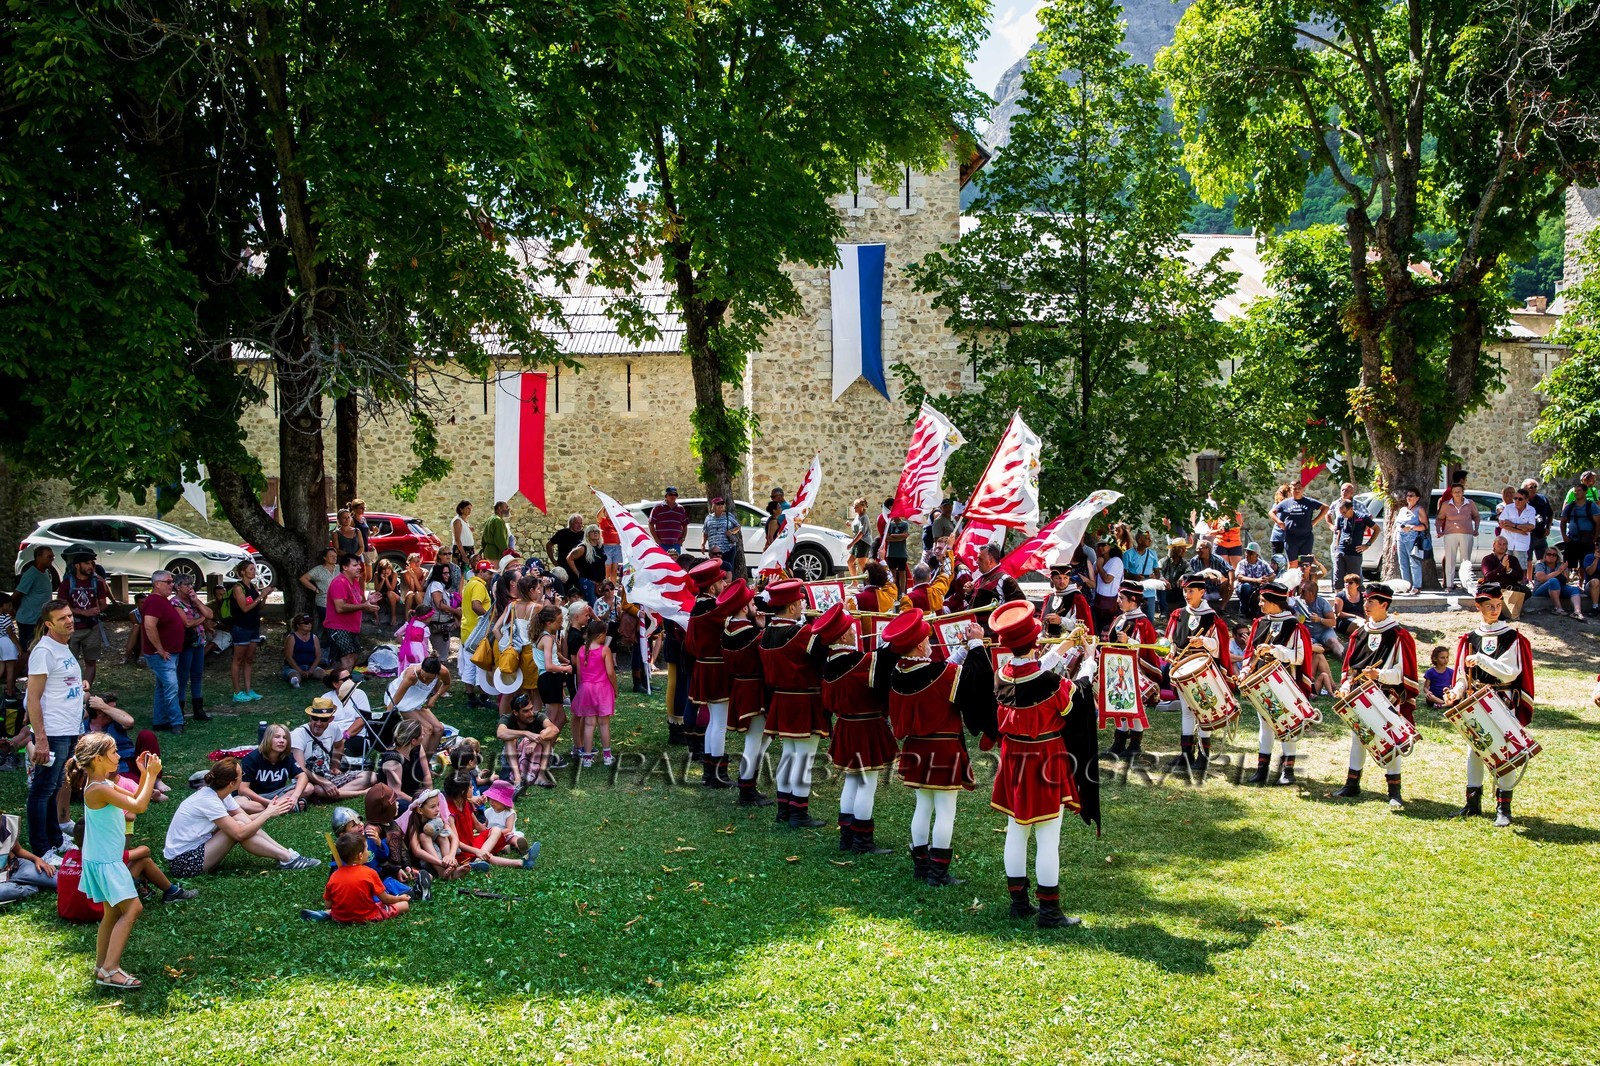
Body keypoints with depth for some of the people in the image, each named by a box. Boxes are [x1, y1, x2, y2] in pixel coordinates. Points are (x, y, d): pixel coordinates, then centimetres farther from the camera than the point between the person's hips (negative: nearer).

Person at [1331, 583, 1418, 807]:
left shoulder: (1399, 635, -8)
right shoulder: (1360, 633, 10)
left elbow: (1405, 671, -12)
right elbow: (1349, 664, 16)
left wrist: (1379, 675, -26)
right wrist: (1346, 685, 0)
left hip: (1388, 699, -6)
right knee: (1357, 739, 12)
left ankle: (1394, 792, 2)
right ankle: (1352, 784, 22)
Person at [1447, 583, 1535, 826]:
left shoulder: (1512, 638, -3)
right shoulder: (1470, 638, 7)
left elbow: (1510, 673, -14)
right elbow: (1463, 674, 12)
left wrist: (1481, 659, -20)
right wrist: (1457, 692, -6)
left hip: (1502, 705, -4)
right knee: (1474, 751, 10)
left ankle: (1503, 808, 3)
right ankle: (1473, 802, 20)